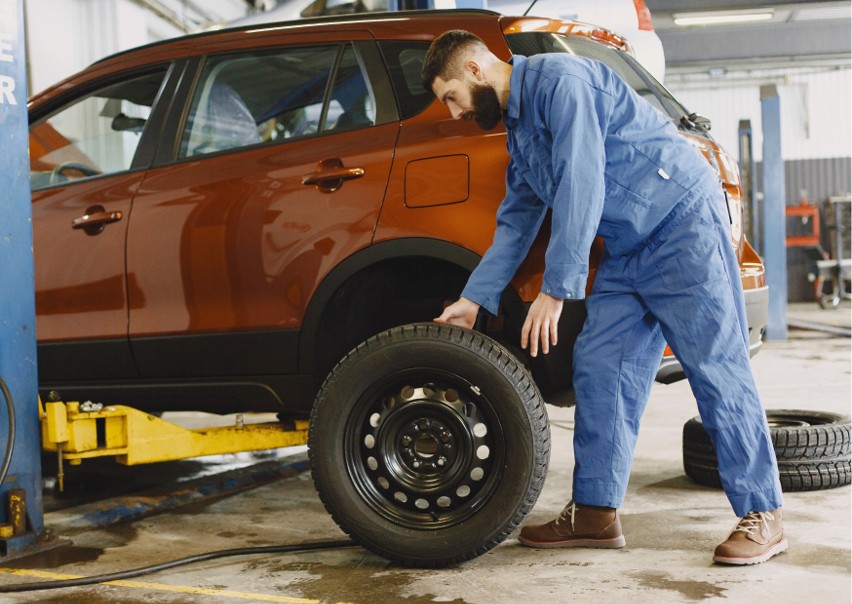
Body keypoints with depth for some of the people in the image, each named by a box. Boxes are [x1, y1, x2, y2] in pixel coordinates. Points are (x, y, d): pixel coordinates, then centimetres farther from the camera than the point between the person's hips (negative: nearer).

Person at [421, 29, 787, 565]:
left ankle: (762, 516, -3)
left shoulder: (559, 80, -15)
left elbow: (581, 189, -23)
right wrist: (474, 299, 16)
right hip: (626, 250, 10)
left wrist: (556, 290, -23)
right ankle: (595, 512, 9)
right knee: (598, 370, 4)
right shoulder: (517, 128, 16)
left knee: (717, 369, -9)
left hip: (683, 220, -9)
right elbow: (516, 223, 22)